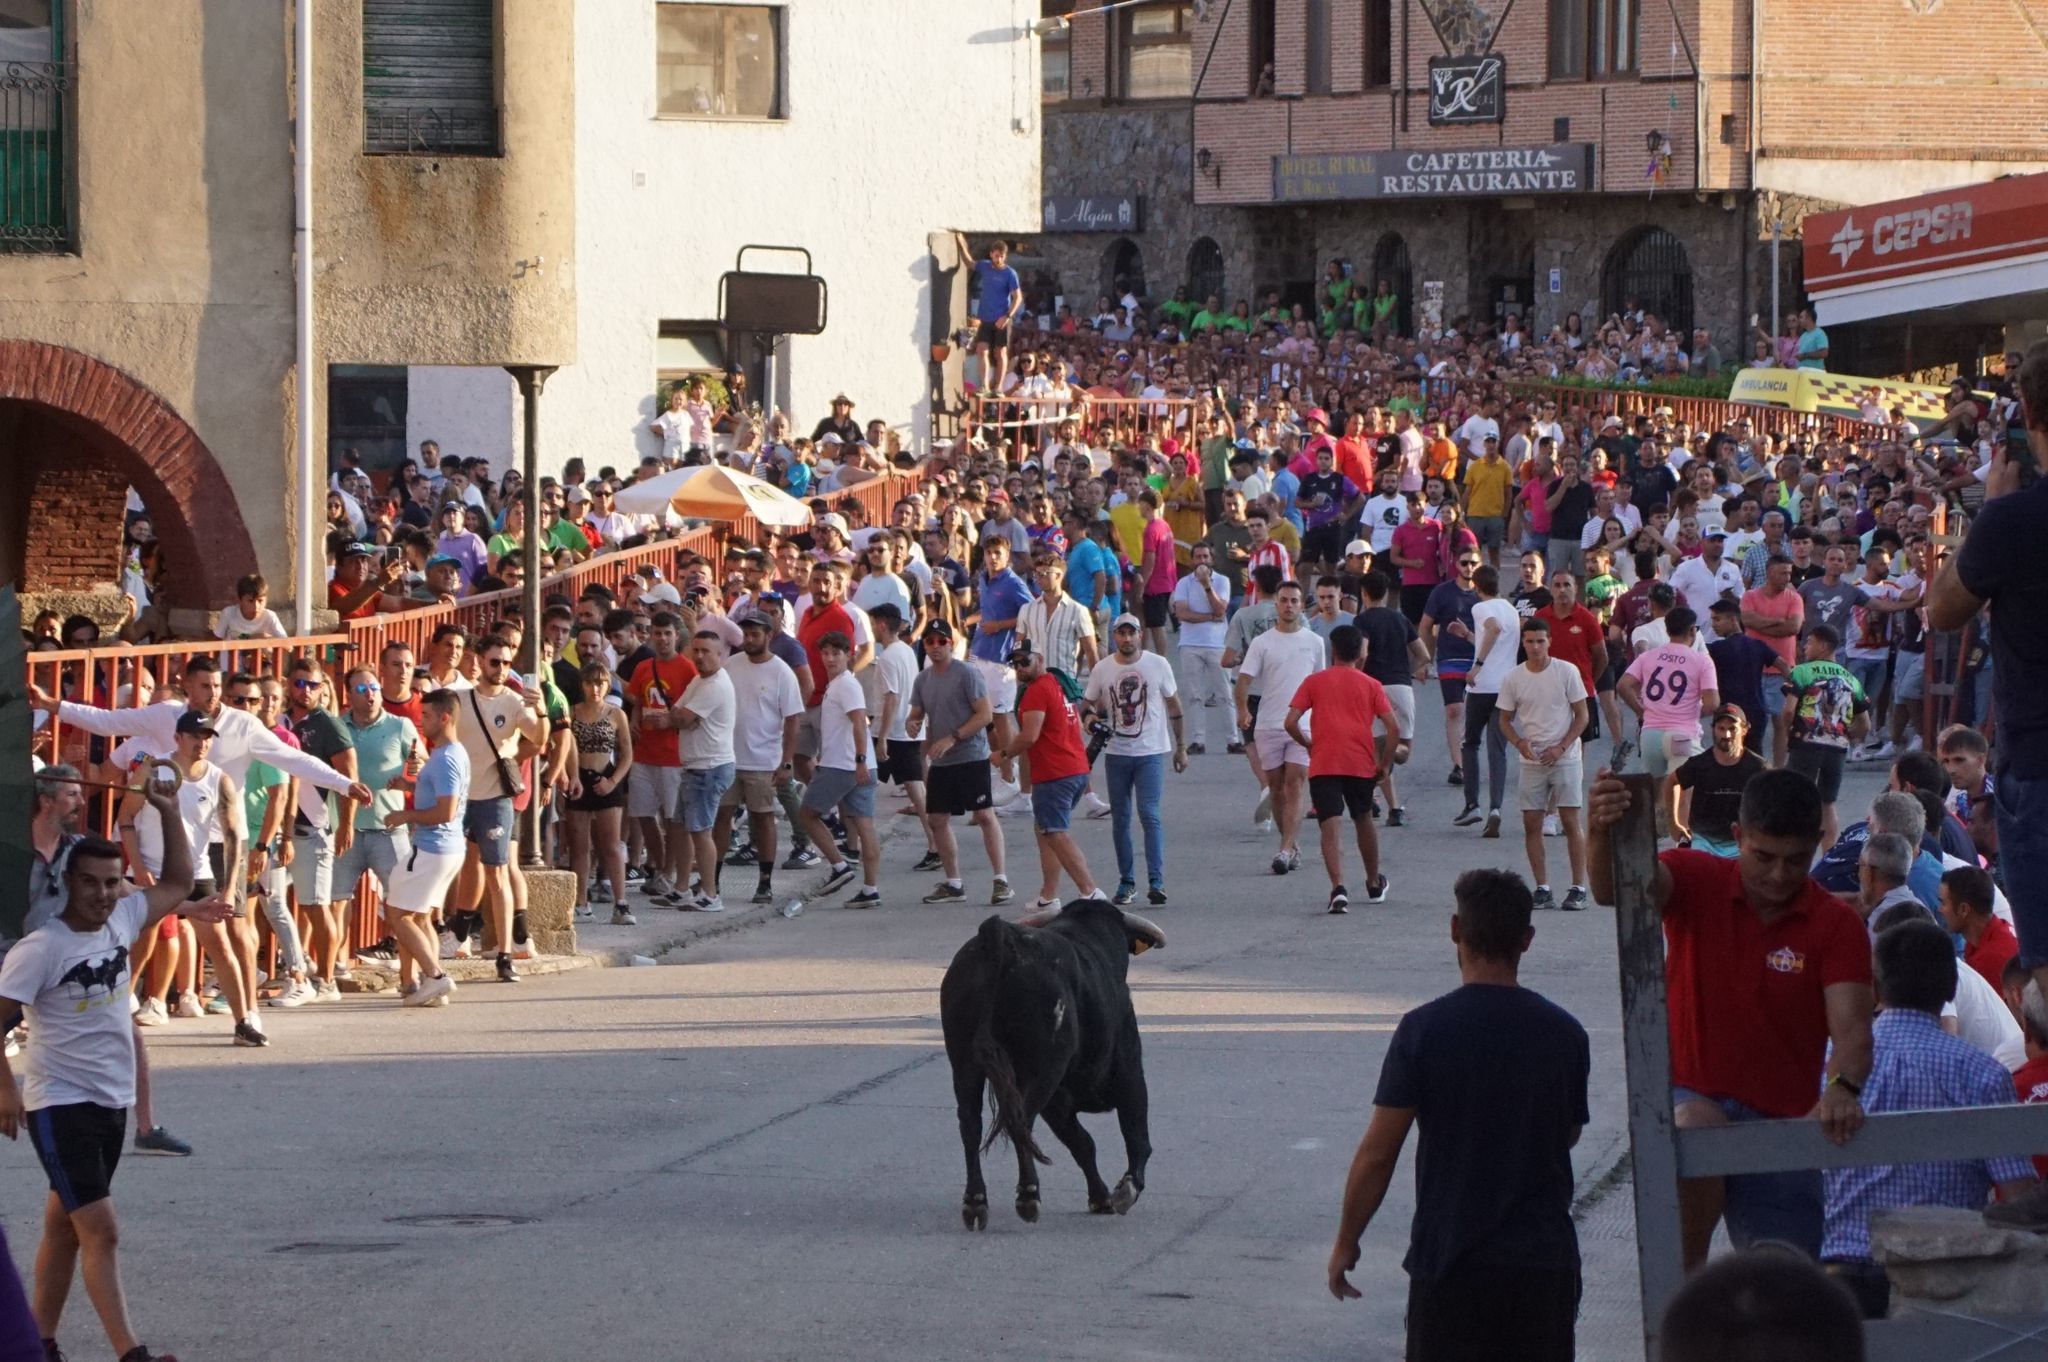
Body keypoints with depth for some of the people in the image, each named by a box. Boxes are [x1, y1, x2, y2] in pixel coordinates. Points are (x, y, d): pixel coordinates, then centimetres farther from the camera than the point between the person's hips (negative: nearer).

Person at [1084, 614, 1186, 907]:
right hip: (1116, 752, 3)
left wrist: (1180, 747, 8)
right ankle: (1126, 883, 15)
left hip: (1150, 752, -3)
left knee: (1150, 815, -13)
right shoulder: (1102, 669, 3)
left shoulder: (1158, 665, -1)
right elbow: (1088, 704, 13)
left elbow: (1174, 707, 7)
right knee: (1120, 819, 7)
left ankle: (1156, 882, -14)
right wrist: (1091, 714, -12)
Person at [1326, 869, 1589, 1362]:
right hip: (1544, 1260, 3)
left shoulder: (1424, 1030, -10)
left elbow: (1377, 1154, -8)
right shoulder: (1564, 1033, 0)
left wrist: (1346, 1242, 3)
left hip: (1450, 1261, -3)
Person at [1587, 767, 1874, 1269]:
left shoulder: (1837, 924, -3)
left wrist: (1842, 1087, -37)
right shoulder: (1697, 883, -4)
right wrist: (1603, 834, -49)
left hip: (1783, 1123, 2)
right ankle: (1685, 1281, -21)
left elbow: (1851, 1027, -15)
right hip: (1689, 1097, -2)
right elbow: (1618, 887, -25)